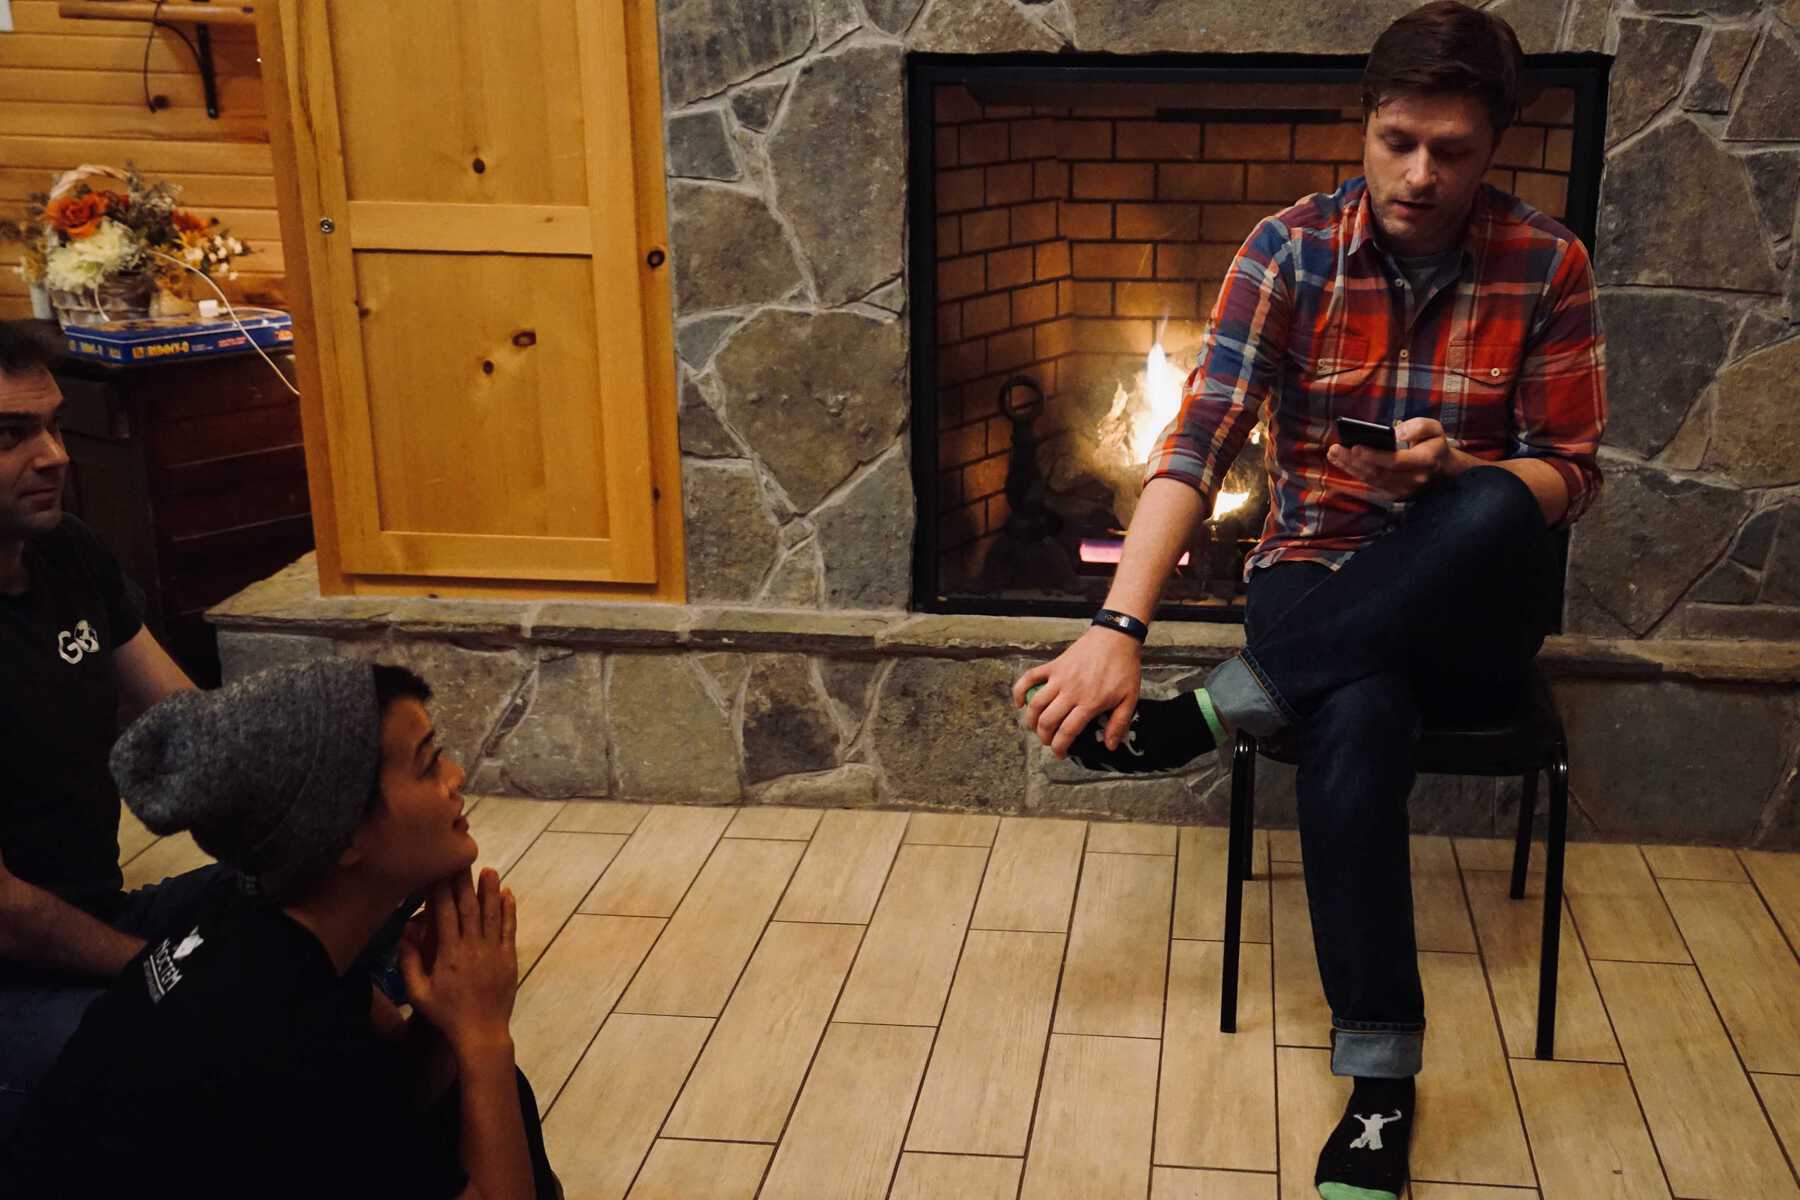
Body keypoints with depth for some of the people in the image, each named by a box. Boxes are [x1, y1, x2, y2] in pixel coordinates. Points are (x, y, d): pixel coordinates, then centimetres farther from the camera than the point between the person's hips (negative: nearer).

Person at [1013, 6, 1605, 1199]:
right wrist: (1120, 626, -30)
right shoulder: (1292, 249, -7)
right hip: (1317, 577, -1)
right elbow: (1201, 440, -17)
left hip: (1472, 605, 1)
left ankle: (1218, 711, -26)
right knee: (1355, 719, -37)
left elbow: (1569, 481, 0)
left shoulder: (1547, 265, -5)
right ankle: (1381, 1074, -25)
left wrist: (1455, 466, -24)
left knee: (1491, 511, -36)